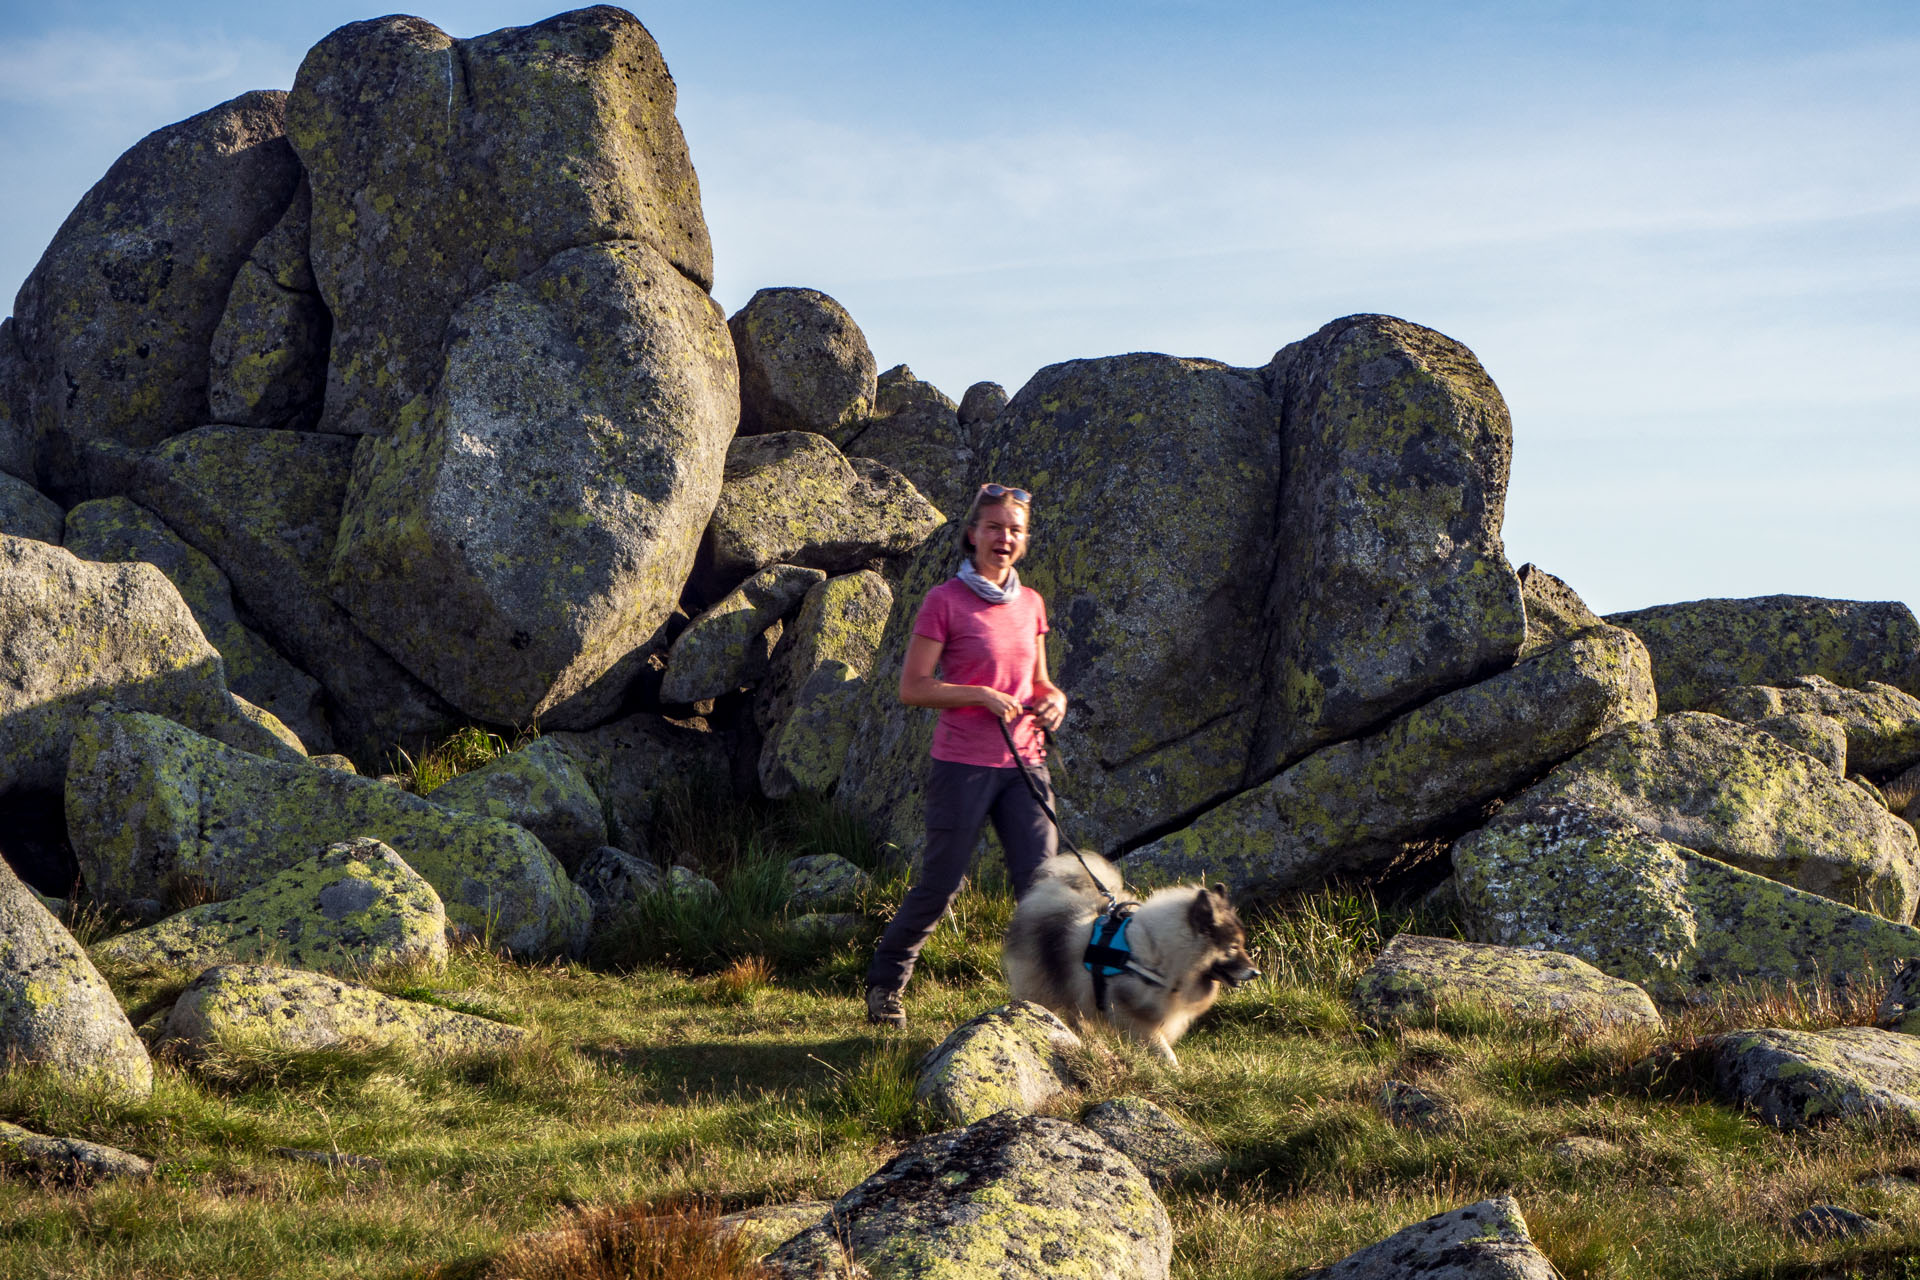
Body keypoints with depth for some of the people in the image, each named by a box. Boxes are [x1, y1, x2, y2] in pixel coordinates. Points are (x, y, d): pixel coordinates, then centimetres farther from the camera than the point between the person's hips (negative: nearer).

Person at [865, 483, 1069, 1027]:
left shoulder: (1030, 604, 11)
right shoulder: (945, 601, -6)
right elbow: (912, 687, -8)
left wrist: (1054, 698, -1)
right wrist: (981, 696, -18)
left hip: (1024, 764, 5)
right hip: (963, 764, -4)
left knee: (1040, 883, -4)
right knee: (939, 885, 3)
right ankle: (884, 985, 23)